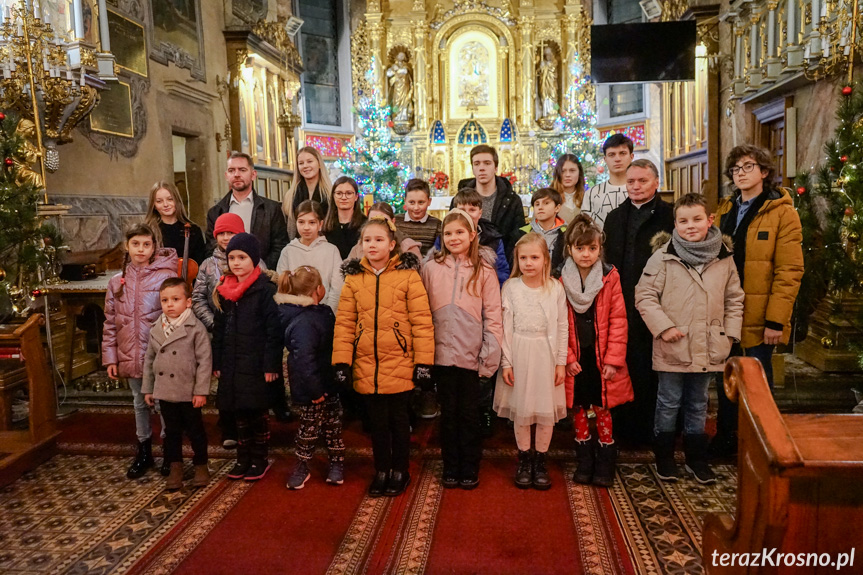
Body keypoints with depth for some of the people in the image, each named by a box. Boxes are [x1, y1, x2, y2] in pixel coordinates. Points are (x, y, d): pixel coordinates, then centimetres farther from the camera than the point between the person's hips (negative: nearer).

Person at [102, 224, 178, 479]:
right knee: (140, 404, 18)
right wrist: (110, 357, 6)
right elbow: (110, 323, 9)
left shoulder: (166, 277, -8)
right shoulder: (117, 282, 6)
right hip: (130, 357, 5)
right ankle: (144, 453, 33)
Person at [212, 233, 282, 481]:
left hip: (256, 365, -5)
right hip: (232, 365, 6)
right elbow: (218, 330, 14)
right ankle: (243, 458, 27)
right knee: (239, 413, 13)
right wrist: (217, 362, 10)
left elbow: (274, 330, -13)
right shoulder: (224, 291, 9)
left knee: (258, 413, 6)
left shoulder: (265, 290, -10)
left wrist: (271, 365, -16)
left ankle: (260, 459, 21)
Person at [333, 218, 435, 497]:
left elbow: (422, 320, -7)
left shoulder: (408, 275, -5)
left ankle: (399, 470, 30)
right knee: (377, 421, 13)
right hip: (366, 365, 2)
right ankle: (381, 470, 31)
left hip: (400, 364, -2)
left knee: (398, 419, 11)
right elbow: (344, 322, 3)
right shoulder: (353, 278, 4)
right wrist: (341, 361, -1)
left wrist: (424, 361, -10)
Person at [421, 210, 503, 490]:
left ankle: (469, 469, 25)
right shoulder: (431, 268, 1)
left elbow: (493, 314, -2)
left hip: (471, 353, -1)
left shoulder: (484, 270, -1)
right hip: (442, 352, 1)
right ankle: (450, 468, 26)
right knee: (448, 412, 12)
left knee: (469, 413, 10)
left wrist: (490, 354, -7)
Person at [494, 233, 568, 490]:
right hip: (519, 353, 0)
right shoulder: (511, 287, -3)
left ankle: (540, 461, 23)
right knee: (521, 410, 8)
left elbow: (562, 327, 2)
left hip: (546, 354, 0)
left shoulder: (555, 288, -2)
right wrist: (506, 362, -4)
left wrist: (561, 362, 0)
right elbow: (506, 327, -2)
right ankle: (524, 459, 26)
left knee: (547, 410, 6)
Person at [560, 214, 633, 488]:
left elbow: (618, 321, -5)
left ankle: (604, 466, 21)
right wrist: (567, 357, -9)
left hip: (601, 358, -1)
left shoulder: (610, 278, -5)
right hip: (574, 359, 1)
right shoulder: (561, 281, -4)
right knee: (578, 410, 10)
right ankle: (584, 463, 26)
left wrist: (613, 359, -10)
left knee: (602, 410, 6)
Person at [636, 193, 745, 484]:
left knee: (698, 405, 17)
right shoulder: (664, 256, -8)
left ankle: (696, 458, 31)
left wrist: (730, 332, 4)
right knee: (668, 403, 10)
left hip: (708, 349, 3)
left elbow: (734, 299, 12)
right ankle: (664, 457, 25)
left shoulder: (724, 257, 3)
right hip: (672, 347, -3)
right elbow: (644, 295, -8)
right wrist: (663, 326, -16)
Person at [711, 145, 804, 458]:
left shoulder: (782, 212, -7)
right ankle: (725, 438, 30)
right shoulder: (725, 210, 10)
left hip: (758, 317, -5)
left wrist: (776, 320, -16)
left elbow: (790, 271, -12)